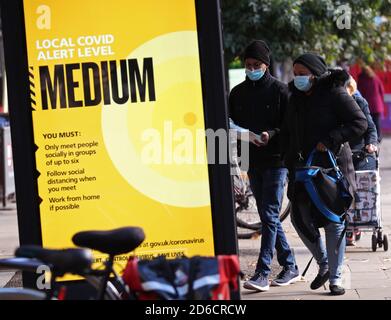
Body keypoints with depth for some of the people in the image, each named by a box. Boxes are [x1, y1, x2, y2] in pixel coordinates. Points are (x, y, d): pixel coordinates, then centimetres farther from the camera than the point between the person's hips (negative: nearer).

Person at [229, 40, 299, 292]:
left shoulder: (279, 90, -4)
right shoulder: (238, 92, 11)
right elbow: (230, 123, 16)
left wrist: (271, 135, -22)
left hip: (276, 160, -6)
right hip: (253, 162, 6)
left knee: (270, 216, -10)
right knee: (268, 217, 10)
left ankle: (262, 273, -12)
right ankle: (290, 268, 21)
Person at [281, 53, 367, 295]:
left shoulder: (335, 94, -8)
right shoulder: (296, 97, 12)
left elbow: (360, 123, -13)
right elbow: (287, 132, 21)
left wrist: (330, 140, -20)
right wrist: (290, 161, 8)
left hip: (333, 164, -6)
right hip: (303, 166, 6)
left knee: (333, 221, -3)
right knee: (299, 218, 3)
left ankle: (335, 278, 5)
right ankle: (324, 264, 23)